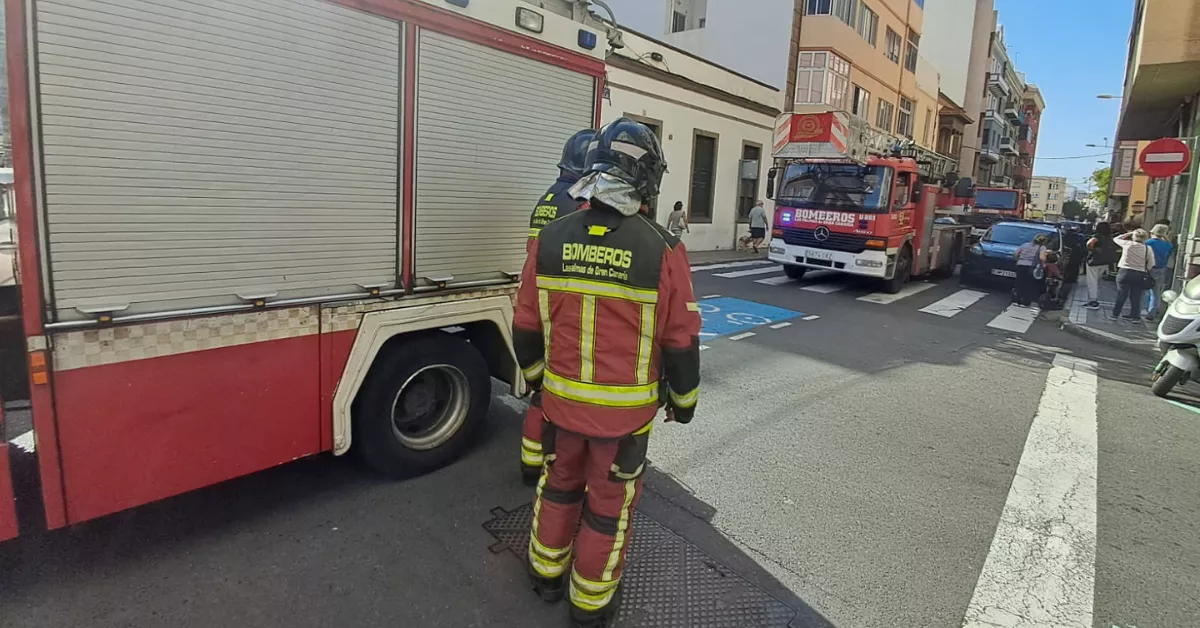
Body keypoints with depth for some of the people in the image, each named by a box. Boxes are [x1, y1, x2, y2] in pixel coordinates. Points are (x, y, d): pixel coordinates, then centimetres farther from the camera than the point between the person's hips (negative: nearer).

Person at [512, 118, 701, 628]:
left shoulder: (551, 239, -7)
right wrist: (684, 399, 7)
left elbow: (526, 327, 0)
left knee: (559, 486, 25)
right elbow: (681, 341, -10)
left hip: (561, 399, 3)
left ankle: (547, 574, 45)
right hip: (625, 410, -3)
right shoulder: (662, 250, -17)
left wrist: (537, 375, 18)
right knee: (609, 505, 16)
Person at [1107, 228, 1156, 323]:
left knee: (1121, 295, 6)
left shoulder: (1128, 244, -5)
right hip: (1139, 275, 1)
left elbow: (1116, 239, 14)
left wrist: (1128, 234, 15)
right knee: (1136, 296, 9)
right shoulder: (1148, 249, -1)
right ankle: (1135, 316, 16)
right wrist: (1143, 270, 14)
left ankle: (1114, 314, 11)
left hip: (1125, 272, -1)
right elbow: (1151, 264, -1)